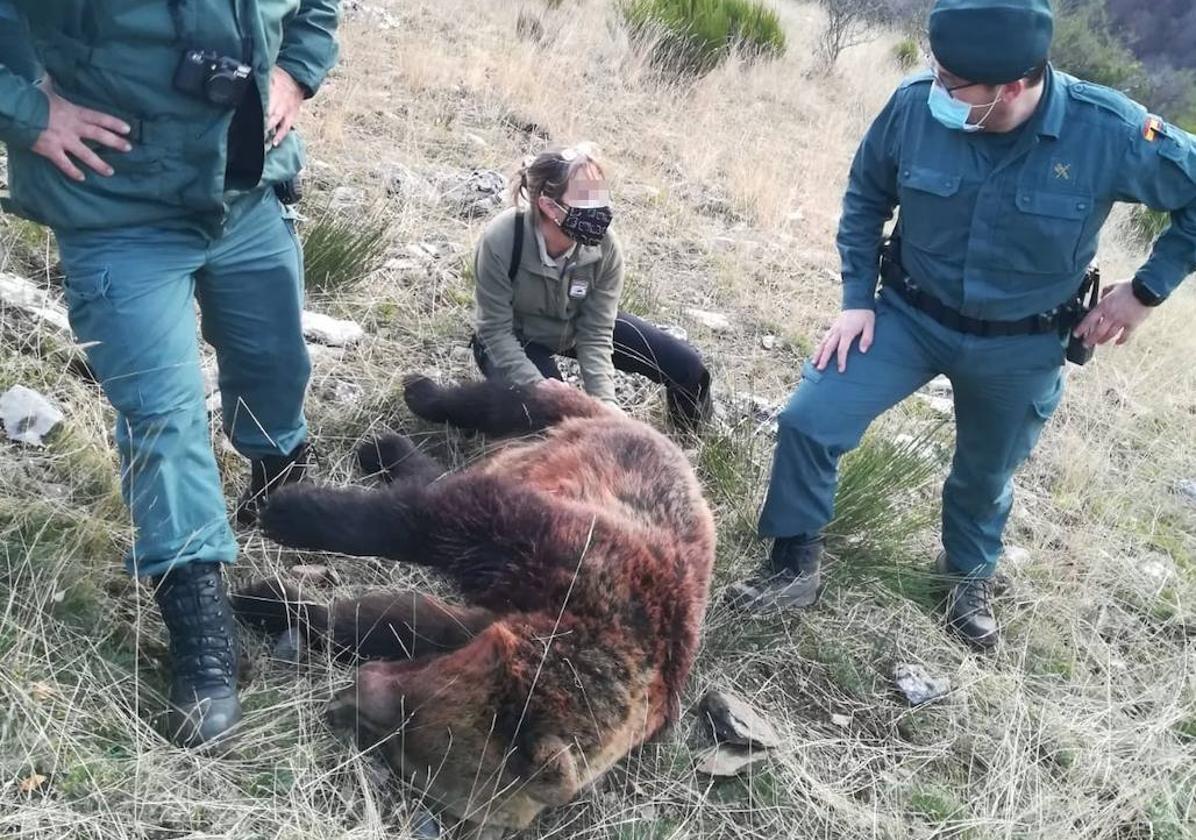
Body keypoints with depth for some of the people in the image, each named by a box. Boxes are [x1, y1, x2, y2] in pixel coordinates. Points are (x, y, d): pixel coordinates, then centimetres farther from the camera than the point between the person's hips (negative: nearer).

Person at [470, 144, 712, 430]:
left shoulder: (605, 247, -26)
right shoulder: (500, 241, -34)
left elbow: (595, 335, -21)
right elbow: (496, 331, -26)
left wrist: (605, 403, -34)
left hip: (577, 326, 4)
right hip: (515, 339, -3)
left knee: (687, 368, -5)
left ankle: (689, 433, 30)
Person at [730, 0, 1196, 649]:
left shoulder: (1110, 132, -26)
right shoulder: (914, 106, -22)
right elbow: (866, 197, -2)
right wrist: (857, 297, -6)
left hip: (1019, 347, 0)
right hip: (909, 315, 1)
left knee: (986, 474, 20)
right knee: (807, 421, -12)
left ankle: (969, 574, 53)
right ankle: (795, 566, 11)